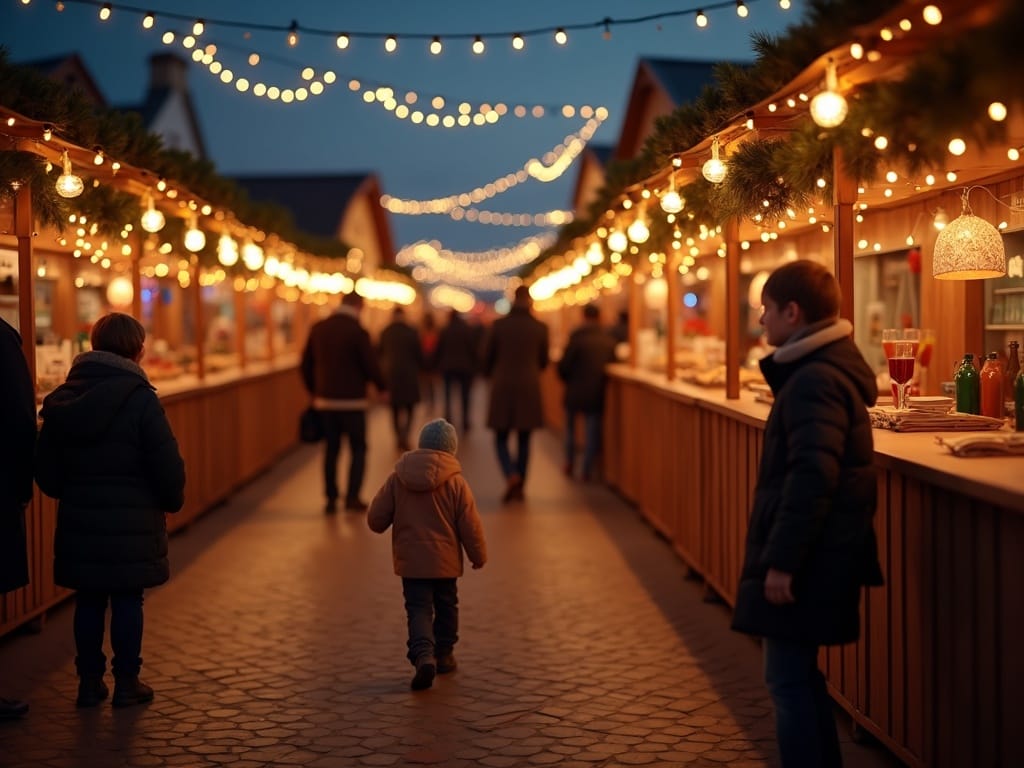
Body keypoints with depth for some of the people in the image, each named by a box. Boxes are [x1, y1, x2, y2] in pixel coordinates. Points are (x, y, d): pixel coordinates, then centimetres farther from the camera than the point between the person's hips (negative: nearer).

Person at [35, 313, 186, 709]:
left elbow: (45, 467, 6)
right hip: (131, 523, -4)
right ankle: (127, 683, 11)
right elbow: (167, 464, -14)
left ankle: (89, 681, 18)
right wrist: (171, 500, 5)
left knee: (89, 600, 13)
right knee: (127, 600, 5)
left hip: (79, 520, 4)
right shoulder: (138, 398, -13)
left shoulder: (63, 397, 3)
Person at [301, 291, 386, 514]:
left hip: (325, 400, 5)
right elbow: (371, 366, -12)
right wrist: (382, 387, 6)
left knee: (331, 450, 12)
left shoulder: (318, 328, 2)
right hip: (352, 401, -4)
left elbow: (306, 363, 7)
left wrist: (313, 390, 20)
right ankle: (352, 497, 3)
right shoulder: (357, 332, -14)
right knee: (358, 449, 8)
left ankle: (331, 499, 11)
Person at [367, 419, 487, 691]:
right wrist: (479, 555, 9)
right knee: (446, 607, 19)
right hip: (445, 560, 0)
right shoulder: (455, 482, -9)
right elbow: (470, 526, -6)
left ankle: (423, 655, -22)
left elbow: (375, 519, -3)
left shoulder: (397, 478, -5)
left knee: (419, 610, 1)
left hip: (410, 561, 0)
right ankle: (443, 656, 30)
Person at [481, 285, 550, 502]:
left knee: (501, 439, 8)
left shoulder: (499, 325, -6)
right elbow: (543, 361, 8)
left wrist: (492, 375, 22)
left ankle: (511, 475, -16)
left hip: (503, 387, -1)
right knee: (524, 440, 11)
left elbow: (487, 356, 1)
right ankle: (520, 486, 13)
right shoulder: (540, 328, -3)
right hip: (529, 388, 1)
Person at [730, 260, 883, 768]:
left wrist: (782, 560, -24)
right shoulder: (834, 367, 14)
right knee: (798, 677, 18)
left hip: (806, 561, -10)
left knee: (788, 681, -4)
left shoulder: (814, 380, -18)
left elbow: (811, 476, -26)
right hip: (818, 555, 10)